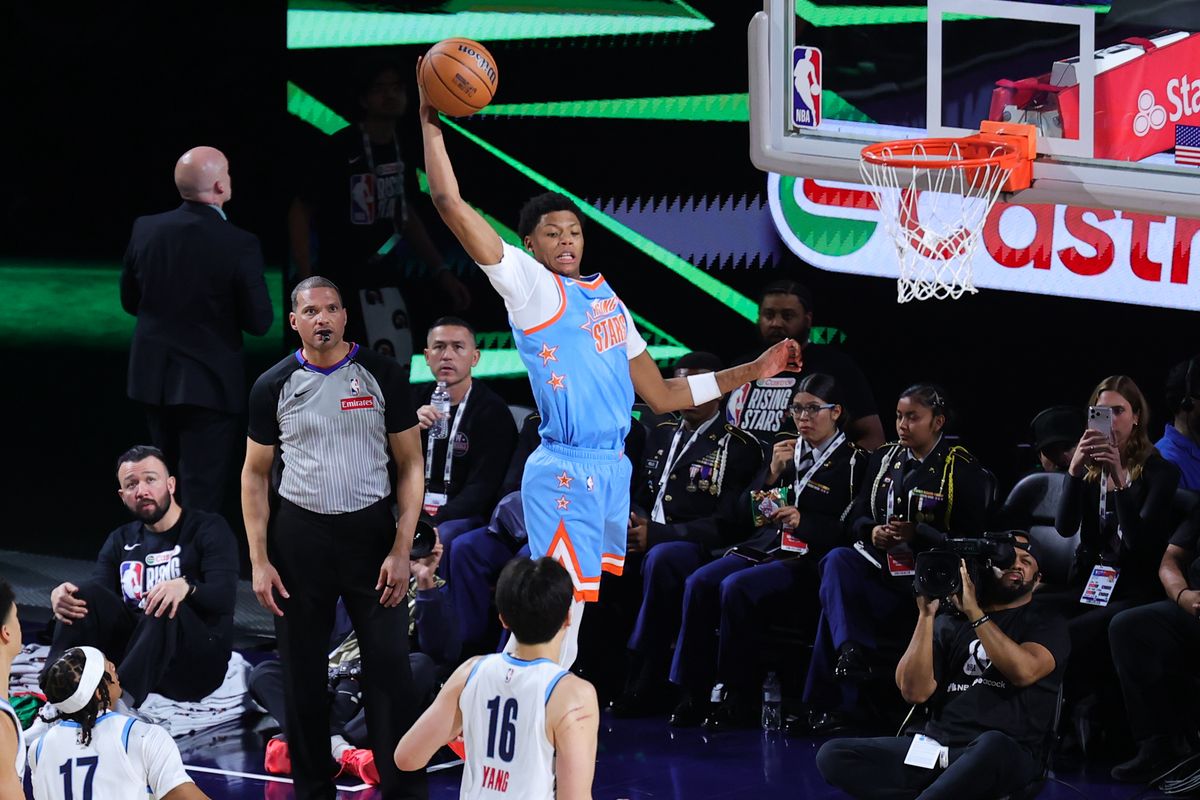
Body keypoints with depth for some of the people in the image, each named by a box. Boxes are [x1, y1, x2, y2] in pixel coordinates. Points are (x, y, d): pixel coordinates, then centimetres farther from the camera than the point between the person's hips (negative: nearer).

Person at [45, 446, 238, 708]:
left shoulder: (209, 529, 0)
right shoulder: (121, 541, 16)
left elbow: (224, 597, -15)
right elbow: (93, 604, 4)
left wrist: (186, 587, -38)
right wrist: (61, 597, -21)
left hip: (198, 662, -4)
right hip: (134, 647, 4)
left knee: (166, 609, -35)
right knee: (87, 595, -18)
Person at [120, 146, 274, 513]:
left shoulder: (145, 230, -5)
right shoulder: (240, 245, -19)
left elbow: (130, 300, 6)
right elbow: (260, 322, -12)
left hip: (153, 378, 5)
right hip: (209, 383, -5)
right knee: (201, 497, 1)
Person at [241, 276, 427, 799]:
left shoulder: (382, 377, -1)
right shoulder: (274, 386, 2)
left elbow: (410, 465, 1)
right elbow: (255, 474, 7)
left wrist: (401, 550, -7)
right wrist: (259, 561, 0)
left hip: (371, 530, -1)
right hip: (301, 535, 1)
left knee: (389, 667, -3)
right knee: (301, 671, 6)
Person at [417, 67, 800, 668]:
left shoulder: (608, 300, 20)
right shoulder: (529, 286, -2)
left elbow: (662, 395, 24)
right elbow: (450, 203, -13)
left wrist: (751, 372, 23)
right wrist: (430, 124, -13)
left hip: (611, 471, 8)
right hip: (566, 472, -8)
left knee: (565, 614, 9)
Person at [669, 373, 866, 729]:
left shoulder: (853, 462, 2)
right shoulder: (788, 452, 20)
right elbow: (746, 509, 17)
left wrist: (804, 521, -16)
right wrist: (772, 473, 1)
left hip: (807, 559, -6)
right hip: (762, 547, 6)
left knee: (736, 588, -32)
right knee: (699, 583, -22)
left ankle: (737, 697, -22)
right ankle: (694, 692, -18)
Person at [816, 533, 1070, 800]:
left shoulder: (1047, 625, 10)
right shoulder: (949, 624, 17)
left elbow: (1024, 671, -13)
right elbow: (915, 691, 3)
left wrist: (974, 612, -11)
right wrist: (926, 614, -3)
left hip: (1006, 754, -4)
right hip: (937, 747, 4)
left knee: (992, 745, -43)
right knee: (833, 755, -16)